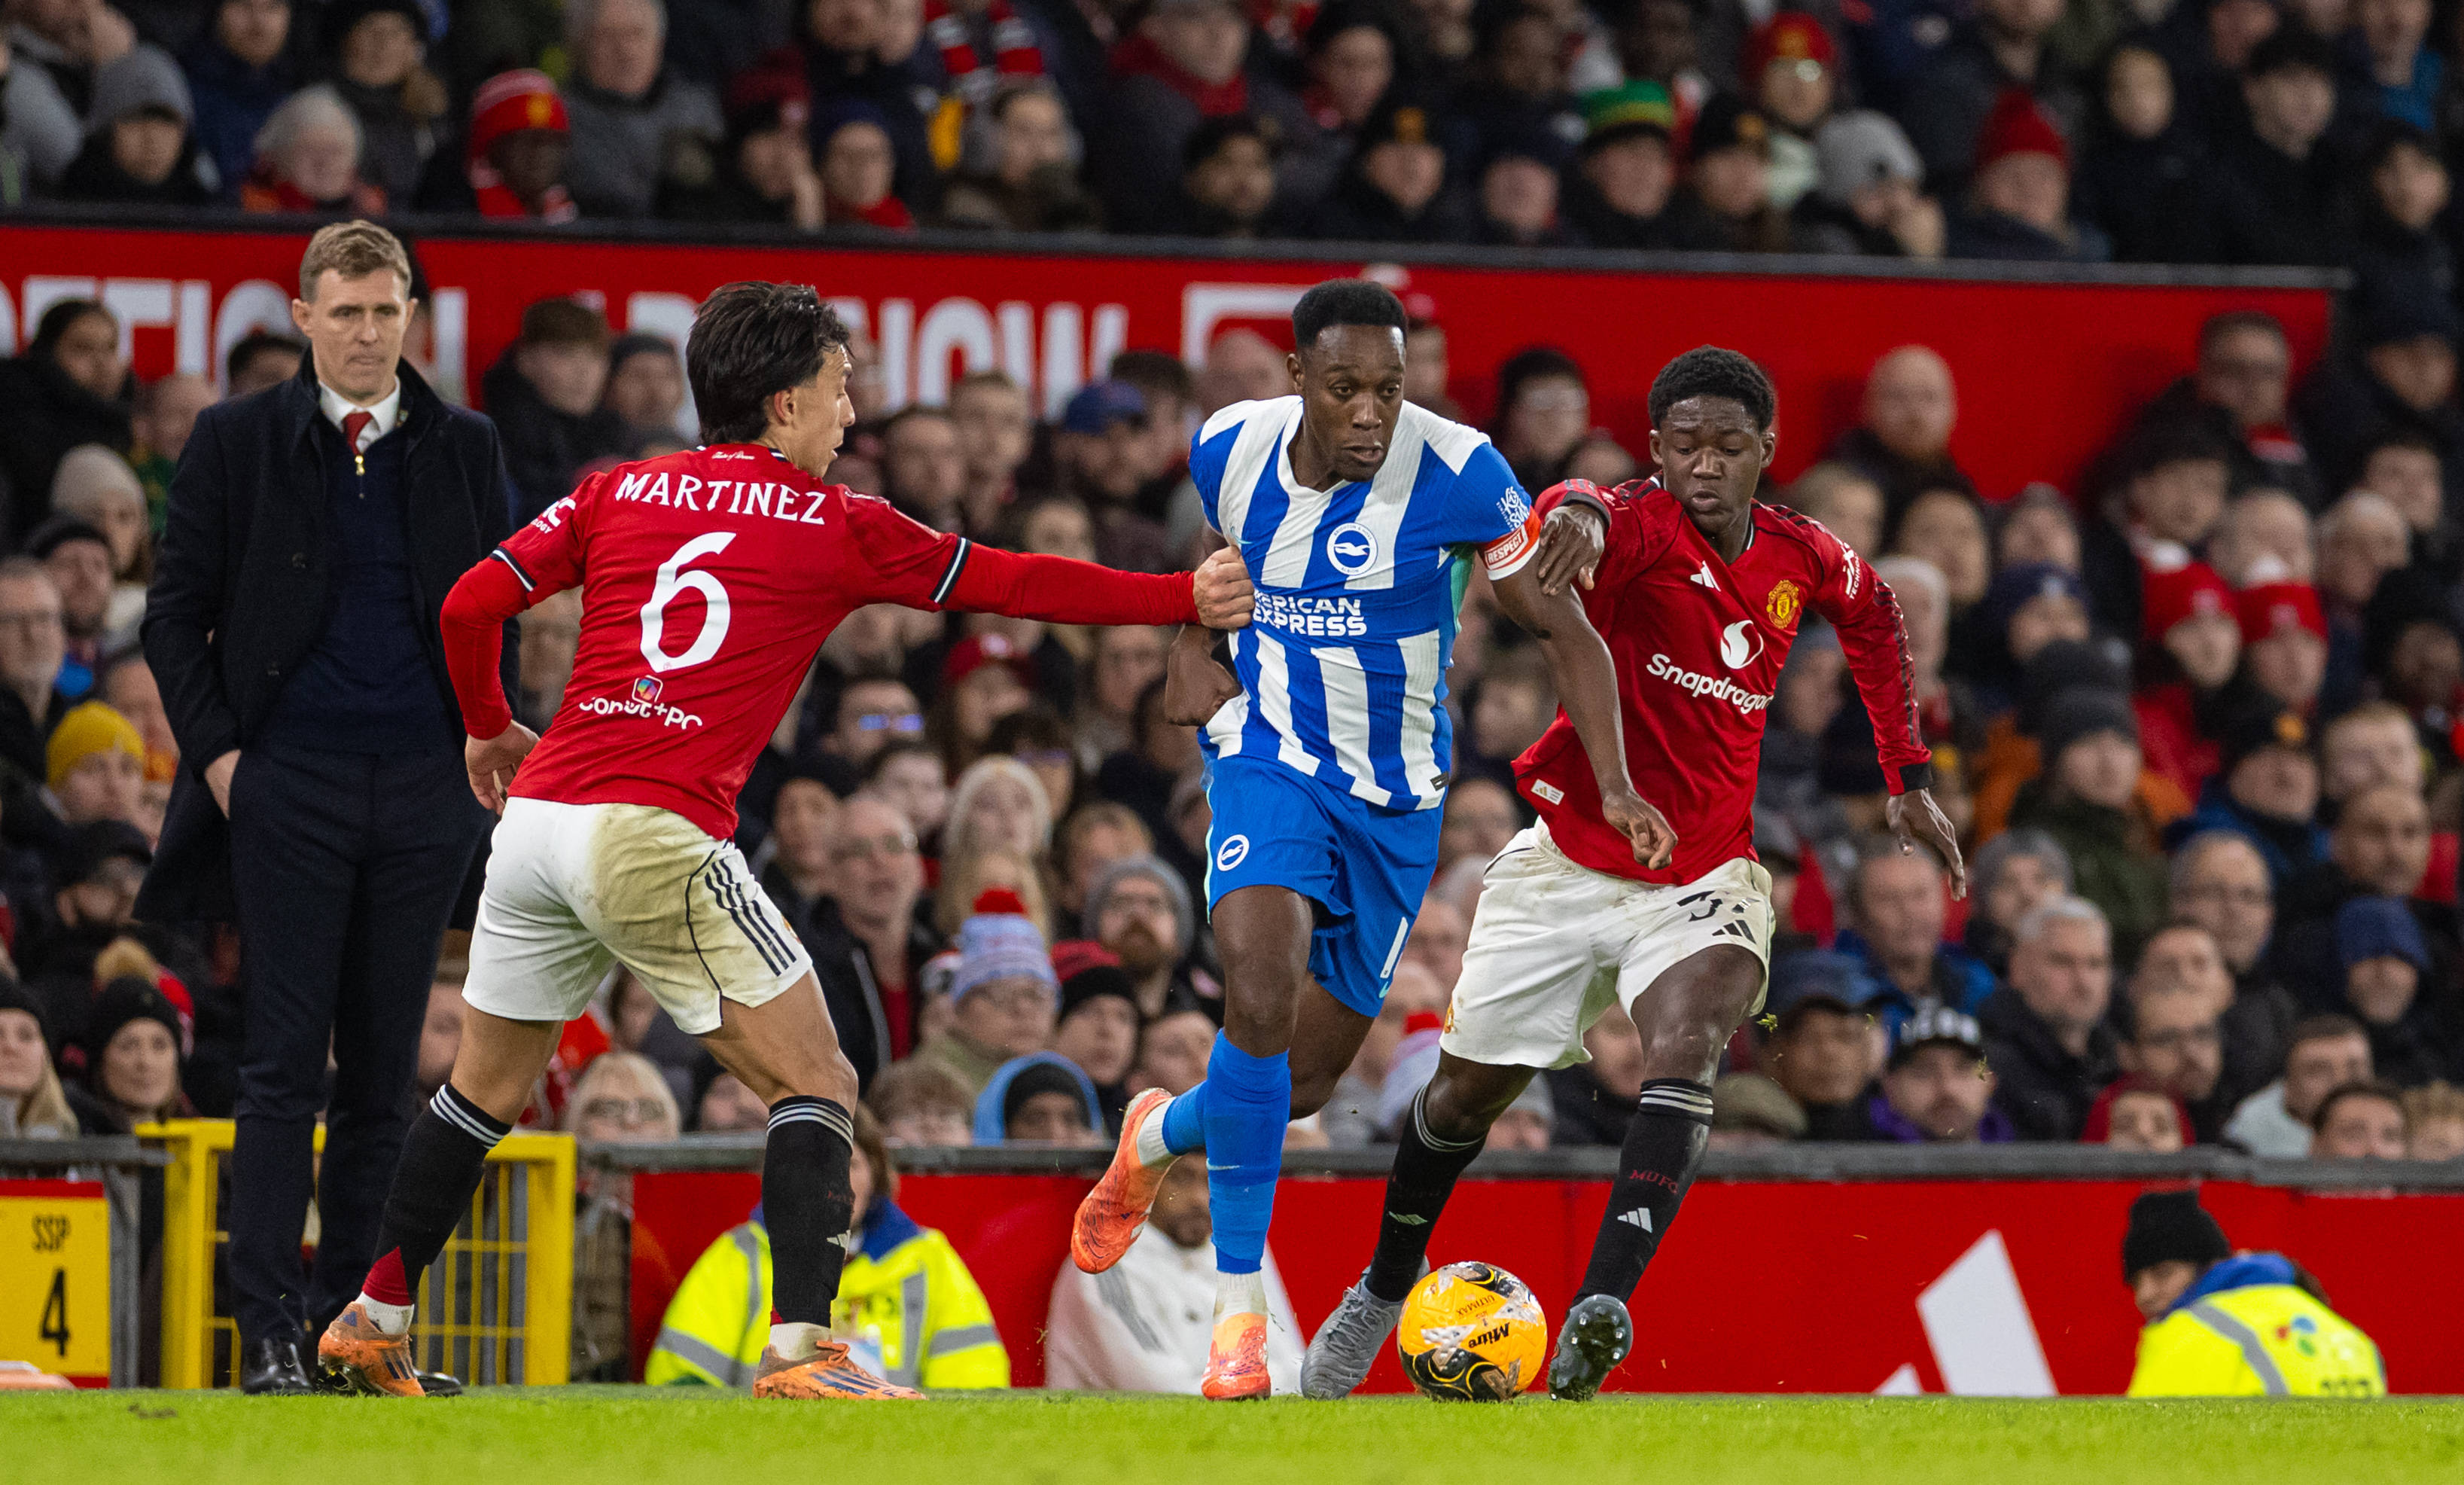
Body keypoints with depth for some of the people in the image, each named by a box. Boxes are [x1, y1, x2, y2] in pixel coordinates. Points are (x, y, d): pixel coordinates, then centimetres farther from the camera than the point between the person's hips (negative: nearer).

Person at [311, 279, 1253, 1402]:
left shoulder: (618, 494, 15)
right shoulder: (836, 527, 5)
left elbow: (471, 605, 9)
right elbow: (1012, 585, 11)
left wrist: (489, 728, 28)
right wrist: (1188, 600, 21)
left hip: (539, 811, 6)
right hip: (658, 835, -6)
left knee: (486, 1089, 22)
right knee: (815, 1086, 0)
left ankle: (372, 1324, 26)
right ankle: (800, 1346, -15)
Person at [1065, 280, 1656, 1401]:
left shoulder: (1457, 475, -18)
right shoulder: (1230, 449, -8)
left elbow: (1563, 630, -12)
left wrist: (1613, 783, -22)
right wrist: (1190, 653, 0)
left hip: (1396, 798, 1)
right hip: (1268, 758, -1)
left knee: (1305, 1079, 9)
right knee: (1261, 993, -27)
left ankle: (1159, 1135, 45)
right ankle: (1237, 1301, -17)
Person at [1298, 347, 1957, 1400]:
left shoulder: (1807, 562, 0)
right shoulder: (1643, 529, -15)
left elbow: (1874, 617, 25)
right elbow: (1590, 523, -42)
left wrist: (1909, 781, 23)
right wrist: (1576, 518, -67)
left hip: (1702, 875, 1)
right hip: (1568, 860, -1)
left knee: (1687, 1045, -29)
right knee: (1468, 1086, 10)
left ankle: (1600, 1314, -43)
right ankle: (1385, 1286, 40)